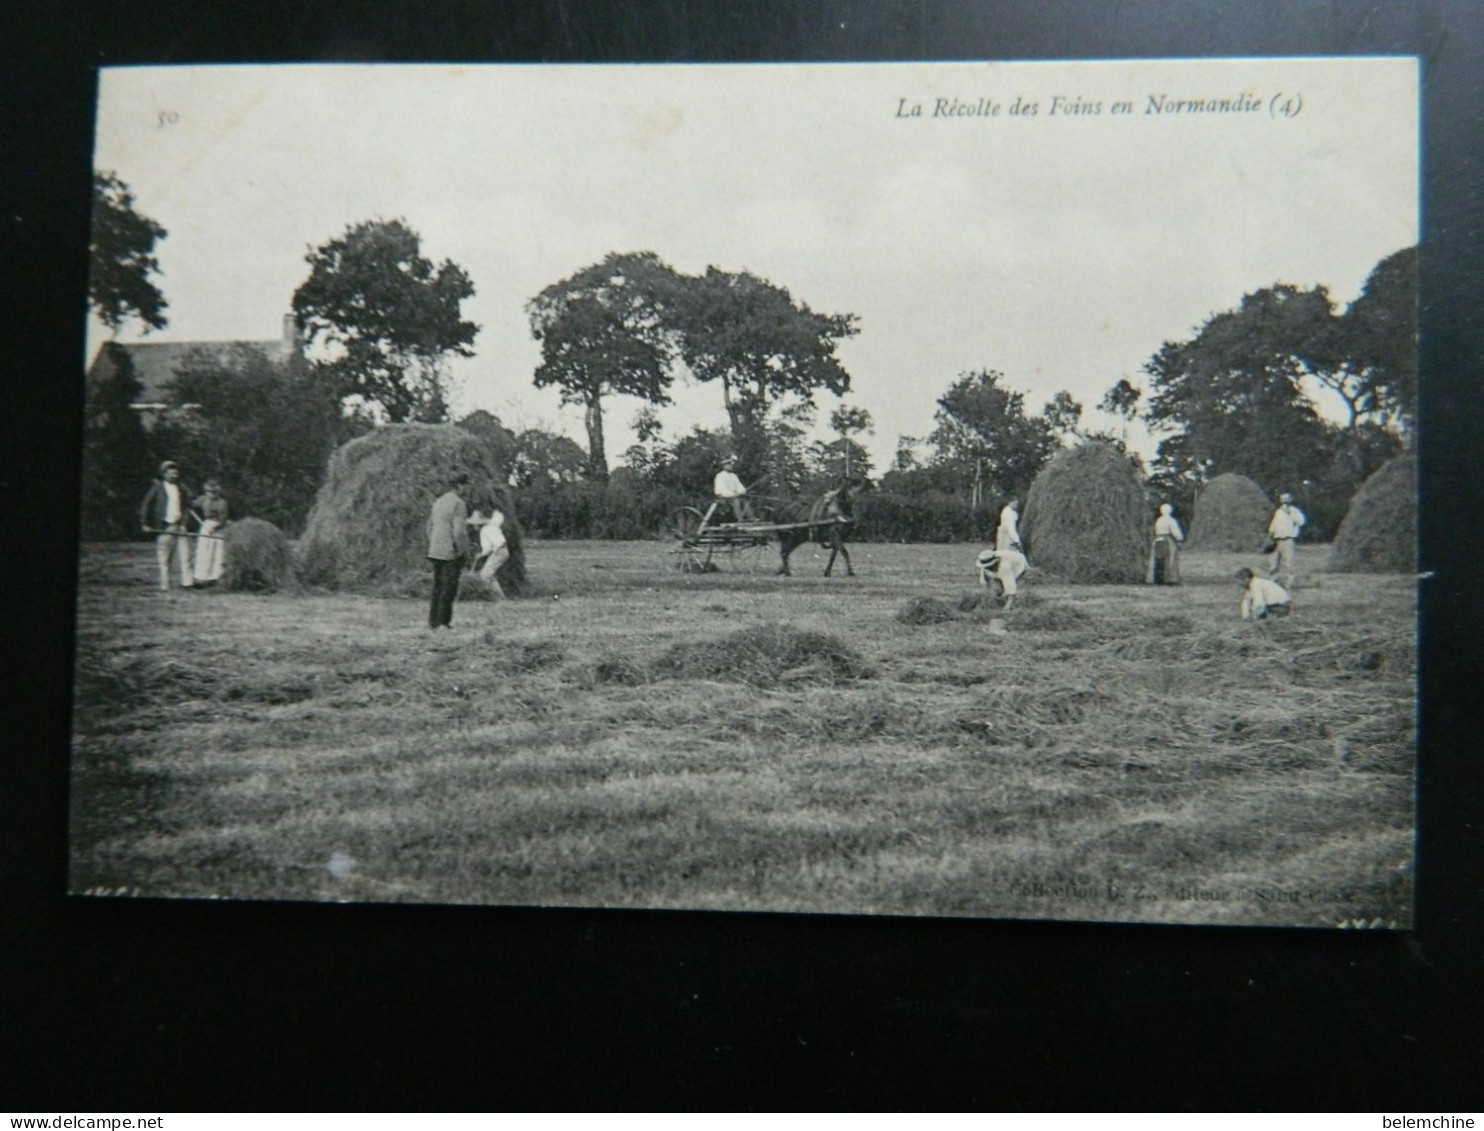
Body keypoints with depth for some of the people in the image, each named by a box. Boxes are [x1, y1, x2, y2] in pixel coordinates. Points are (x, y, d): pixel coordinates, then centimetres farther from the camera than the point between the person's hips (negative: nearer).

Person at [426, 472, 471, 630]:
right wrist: (462, 551, -10)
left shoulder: (438, 501, 12)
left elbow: (430, 525, 17)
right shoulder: (458, 504, -14)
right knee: (449, 587, -1)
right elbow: (459, 531, -21)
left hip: (435, 551, 8)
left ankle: (433, 620, 16)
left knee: (437, 587, 14)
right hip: (452, 552, -8)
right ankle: (443, 621, 0)